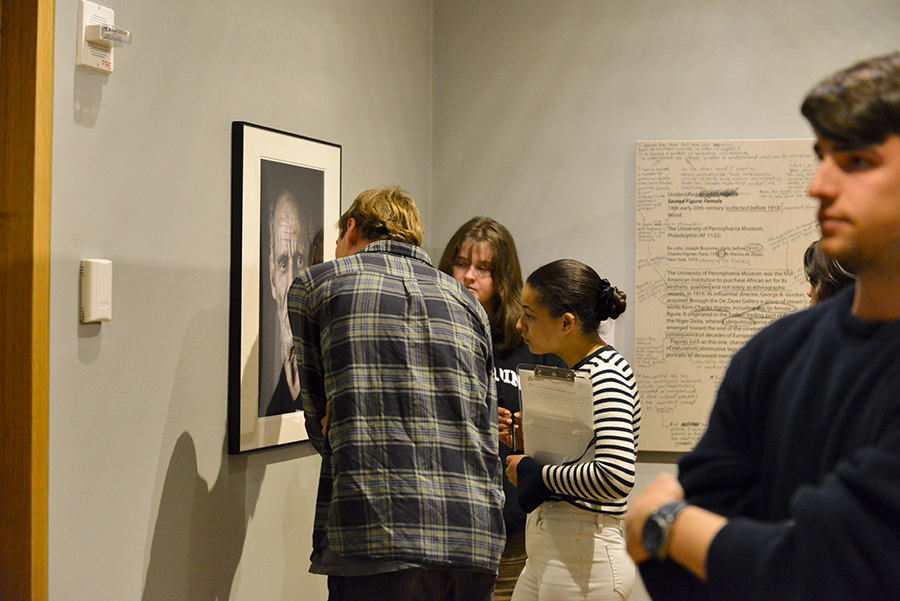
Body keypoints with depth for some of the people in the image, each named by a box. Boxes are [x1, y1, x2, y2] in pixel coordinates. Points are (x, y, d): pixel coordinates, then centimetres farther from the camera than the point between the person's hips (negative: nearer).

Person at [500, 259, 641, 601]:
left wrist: (537, 472, -17)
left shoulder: (606, 377, -16)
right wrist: (529, 440, 8)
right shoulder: (577, 371, 14)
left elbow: (616, 477, -28)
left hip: (584, 559, -9)